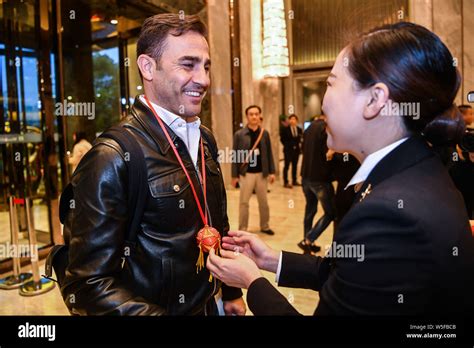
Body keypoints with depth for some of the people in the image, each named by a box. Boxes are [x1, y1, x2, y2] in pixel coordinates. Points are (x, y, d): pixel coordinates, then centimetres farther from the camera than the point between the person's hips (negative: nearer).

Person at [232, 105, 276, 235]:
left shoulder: (264, 133, 4)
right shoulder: (239, 134, -4)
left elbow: (269, 153, 7)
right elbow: (235, 155, -3)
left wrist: (272, 172, 3)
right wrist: (234, 175, -4)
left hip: (261, 173, 3)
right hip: (246, 173, -2)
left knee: (263, 202, 12)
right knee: (244, 202, 3)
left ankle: (265, 226, 28)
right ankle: (242, 229, 13)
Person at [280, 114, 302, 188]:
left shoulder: (299, 129, 9)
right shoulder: (285, 129, -4)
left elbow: (300, 139, 15)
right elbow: (282, 139, -3)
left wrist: (299, 145, 0)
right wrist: (287, 146, -7)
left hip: (296, 150, 5)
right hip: (288, 150, -5)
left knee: (295, 165, 10)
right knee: (287, 165, -4)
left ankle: (294, 181, 19)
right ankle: (286, 182, 0)